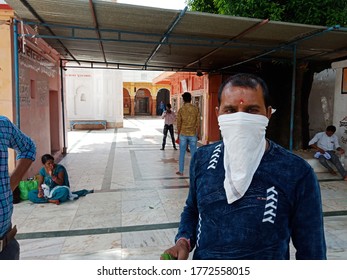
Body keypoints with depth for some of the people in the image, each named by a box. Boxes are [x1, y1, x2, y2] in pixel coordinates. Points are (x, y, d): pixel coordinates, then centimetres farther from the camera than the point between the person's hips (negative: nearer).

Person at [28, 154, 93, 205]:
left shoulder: (59, 168, -12)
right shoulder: (42, 170, -1)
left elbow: (61, 183, -17)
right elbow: (40, 184, 1)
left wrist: (52, 175, -29)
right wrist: (40, 191, -20)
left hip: (57, 190, -4)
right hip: (47, 191, 4)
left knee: (64, 191, -39)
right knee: (30, 194, -20)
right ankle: (51, 200, -30)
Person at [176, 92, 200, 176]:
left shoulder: (181, 110, -4)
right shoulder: (196, 109, -3)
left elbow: (179, 124, -1)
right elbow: (198, 123, -1)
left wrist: (178, 134, 12)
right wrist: (197, 134, 9)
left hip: (183, 134, 0)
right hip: (193, 134, 0)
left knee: (182, 153, 9)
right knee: (193, 154, 6)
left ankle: (181, 171, 15)